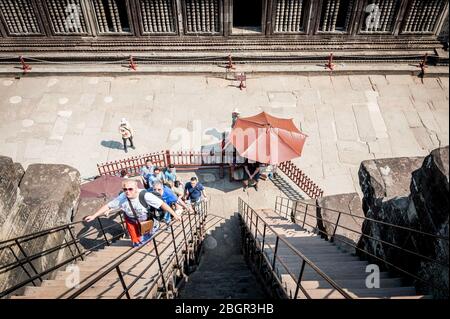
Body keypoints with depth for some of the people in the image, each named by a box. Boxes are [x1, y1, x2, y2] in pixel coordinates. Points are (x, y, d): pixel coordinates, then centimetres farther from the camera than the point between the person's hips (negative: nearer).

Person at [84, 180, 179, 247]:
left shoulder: (145, 195, -39)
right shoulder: (122, 198, -31)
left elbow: (162, 204, -37)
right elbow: (108, 206, -19)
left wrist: (174, 214, -37)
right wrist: (94, 216, -20)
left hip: (147, 219, -1)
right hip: (132, 221, 1)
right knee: (136, 241, 15)